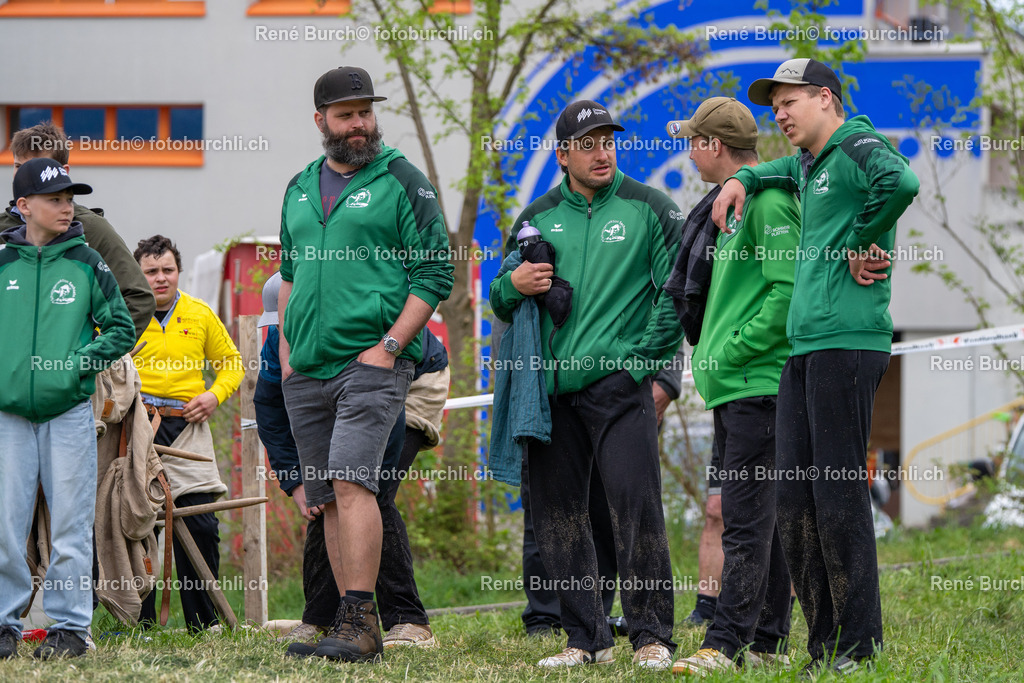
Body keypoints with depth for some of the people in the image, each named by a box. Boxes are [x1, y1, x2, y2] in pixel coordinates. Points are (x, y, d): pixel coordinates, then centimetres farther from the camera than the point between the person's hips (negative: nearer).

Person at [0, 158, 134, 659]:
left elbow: (122, 330, 8)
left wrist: (81, 362, -5)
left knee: (70, 525, 0)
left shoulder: (87, 265, 4)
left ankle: (69, 625, 6)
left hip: (69, 410, -1)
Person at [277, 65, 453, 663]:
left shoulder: (403, 182, -1)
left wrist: (389, 346, -12)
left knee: (351, 482, -19)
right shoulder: (300, 189, 17)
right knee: (328, 499, 6)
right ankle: (359, 629, 11)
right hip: (306, 370, 6)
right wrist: (286, 347, 15)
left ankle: (358, 619, -20)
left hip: (372, 363, -6)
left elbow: (436, 274, -5)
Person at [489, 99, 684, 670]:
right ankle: (587, 638, 12)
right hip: (551, 387, 4)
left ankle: (652, 634, -9)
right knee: (558, 514, 4)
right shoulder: (538, 217, 15)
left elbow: (677, 291, 2)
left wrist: (647, 359, -6)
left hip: (620, 381, -4)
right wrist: (513, 285, -2)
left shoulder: (649, 209, 5)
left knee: (636, 504, -14)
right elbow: (501, 302, 22)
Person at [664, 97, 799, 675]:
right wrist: (712, 355, 14)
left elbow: (788, 290, -20)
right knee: (758, 517, 12)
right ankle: (768, 641, 16)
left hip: (758, 383, -10)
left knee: (746, 518, -10)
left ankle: (728, 643, -13)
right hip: (735, 388, 10)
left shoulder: (769, 199, -12)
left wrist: (732, 352, -16)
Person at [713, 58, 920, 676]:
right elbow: (787, 171, 46)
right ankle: (823, 648, 10)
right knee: (796, 498, 7)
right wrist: (744, 180, 25)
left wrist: (862, 242, -15)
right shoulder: (808, 166, 21)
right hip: (804, 347, 9)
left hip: (848, 341, -9)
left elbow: (901, 183, -29)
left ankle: (862, 644, -6)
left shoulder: (858, 147, -6)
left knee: (840, 494, -9)